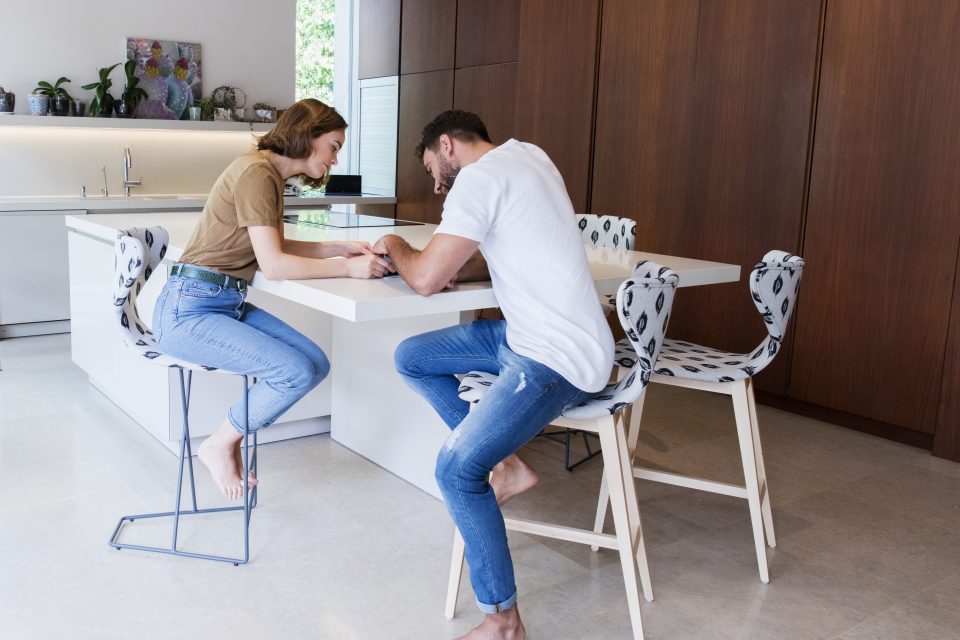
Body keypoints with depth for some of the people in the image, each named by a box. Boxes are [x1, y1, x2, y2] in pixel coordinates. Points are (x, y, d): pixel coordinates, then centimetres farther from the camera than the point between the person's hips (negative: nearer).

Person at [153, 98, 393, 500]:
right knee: (296, 372, -21)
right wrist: (347, 268, -16)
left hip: (229, 304, 10)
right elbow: (273, 265, -21)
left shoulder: (271, 175, 13)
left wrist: (340, 248, 5)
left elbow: (276, 248, 15)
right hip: (189, 308, -10)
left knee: (316, 364, -3)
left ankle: (229, 439, 11)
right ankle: (220, 445, 3)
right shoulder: (256, 172, -17)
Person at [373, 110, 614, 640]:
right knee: (411, 358, 12)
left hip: (558, 358, -10)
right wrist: (455, 268, 3)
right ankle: (504, 465, 15)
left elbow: (425, 281, -16)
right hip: (525, 334, 10)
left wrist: (396, 247, 5)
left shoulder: (479, 176, -15)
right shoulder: (526, 155, 12)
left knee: (456, 466, -21)